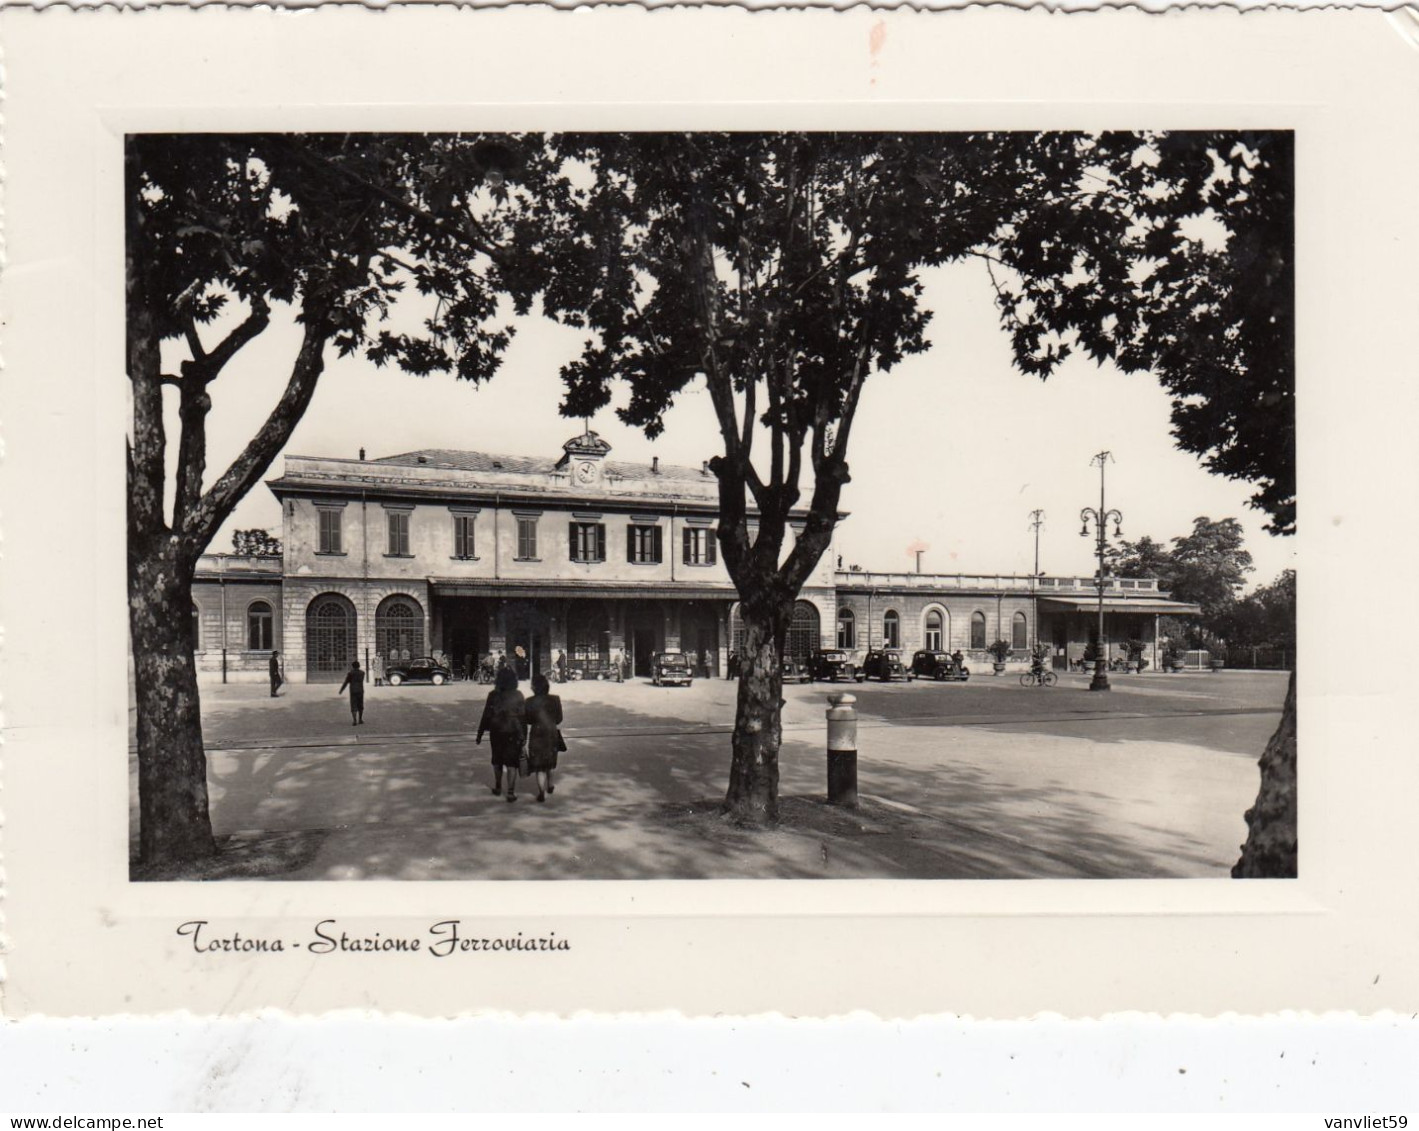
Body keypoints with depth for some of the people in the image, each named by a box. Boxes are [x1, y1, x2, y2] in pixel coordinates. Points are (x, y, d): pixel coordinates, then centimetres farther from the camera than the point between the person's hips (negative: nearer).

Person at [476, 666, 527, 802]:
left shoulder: (493, 695, -6)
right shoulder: (518, 696, -6)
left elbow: (486, 716, -4)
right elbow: (524, 718, -4)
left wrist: (480, 734, 4)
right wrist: (524, 735, 4)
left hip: (496, 733, 1)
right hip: (514, 734, -1)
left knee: (497, 761, 19)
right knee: (511, 763, 3)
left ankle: (498, 787, 31)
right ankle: (511, 792, -2)